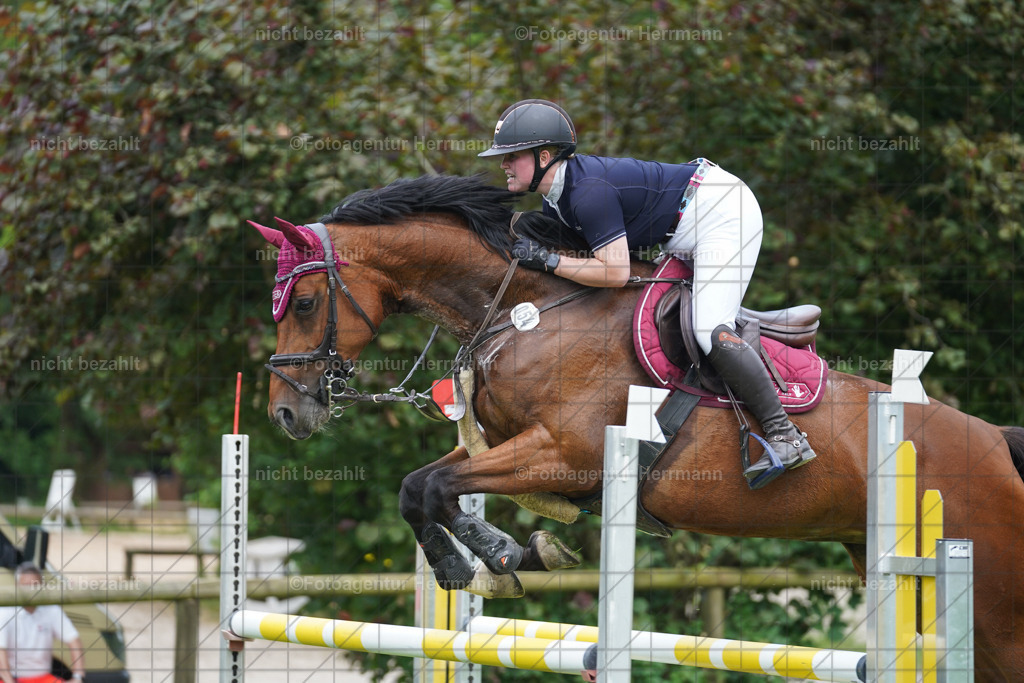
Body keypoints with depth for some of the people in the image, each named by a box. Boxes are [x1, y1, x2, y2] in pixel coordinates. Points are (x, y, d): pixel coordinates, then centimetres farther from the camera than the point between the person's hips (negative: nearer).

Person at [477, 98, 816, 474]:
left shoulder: (589, 192, -28)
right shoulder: (555, 197, 3)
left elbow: (616, 272, -31)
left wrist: (546, 259, -27)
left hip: (724, 213, -11)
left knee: (711, 332, -20)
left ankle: (786, 437, -19)